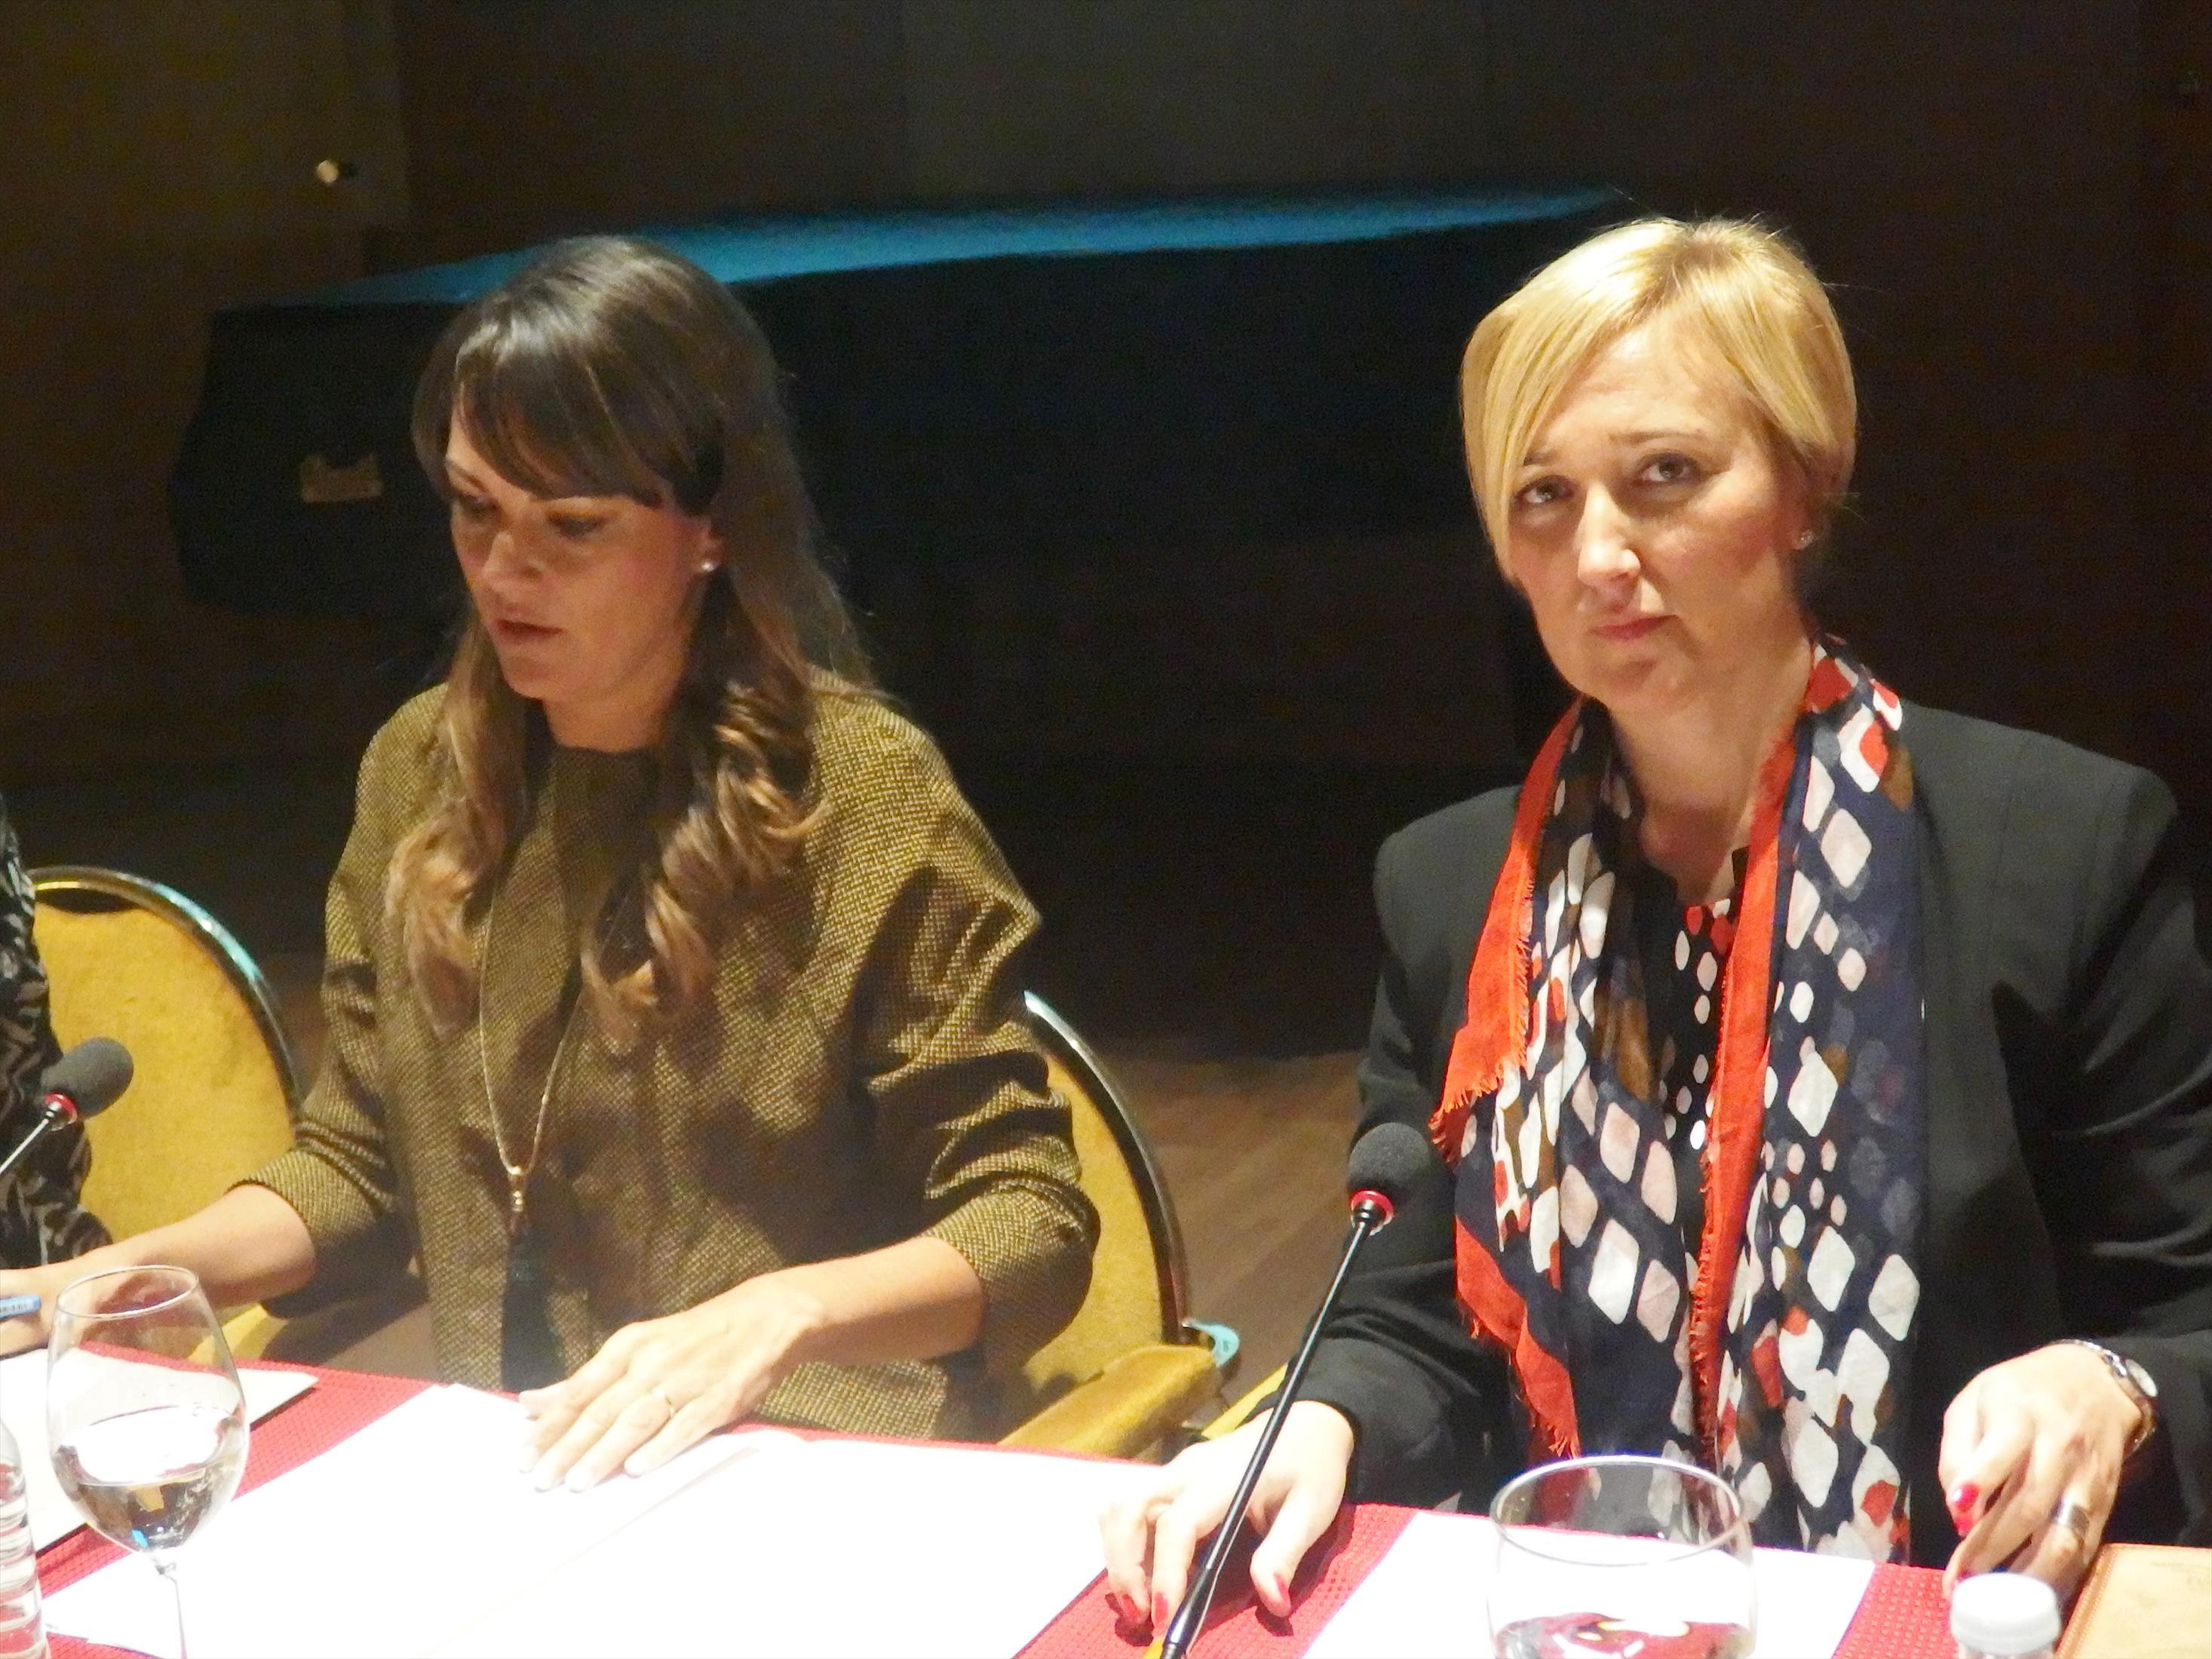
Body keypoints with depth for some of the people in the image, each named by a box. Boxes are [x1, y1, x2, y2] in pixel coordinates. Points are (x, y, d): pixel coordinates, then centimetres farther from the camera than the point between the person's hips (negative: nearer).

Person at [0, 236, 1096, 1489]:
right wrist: (116, 1276, -3)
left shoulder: (866, 800, -11)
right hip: (501, 1469, 6)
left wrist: (779, 1315, -26)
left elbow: (1032, 1225, -9)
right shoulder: (419, 769, 5)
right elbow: (361, 1165, 14)